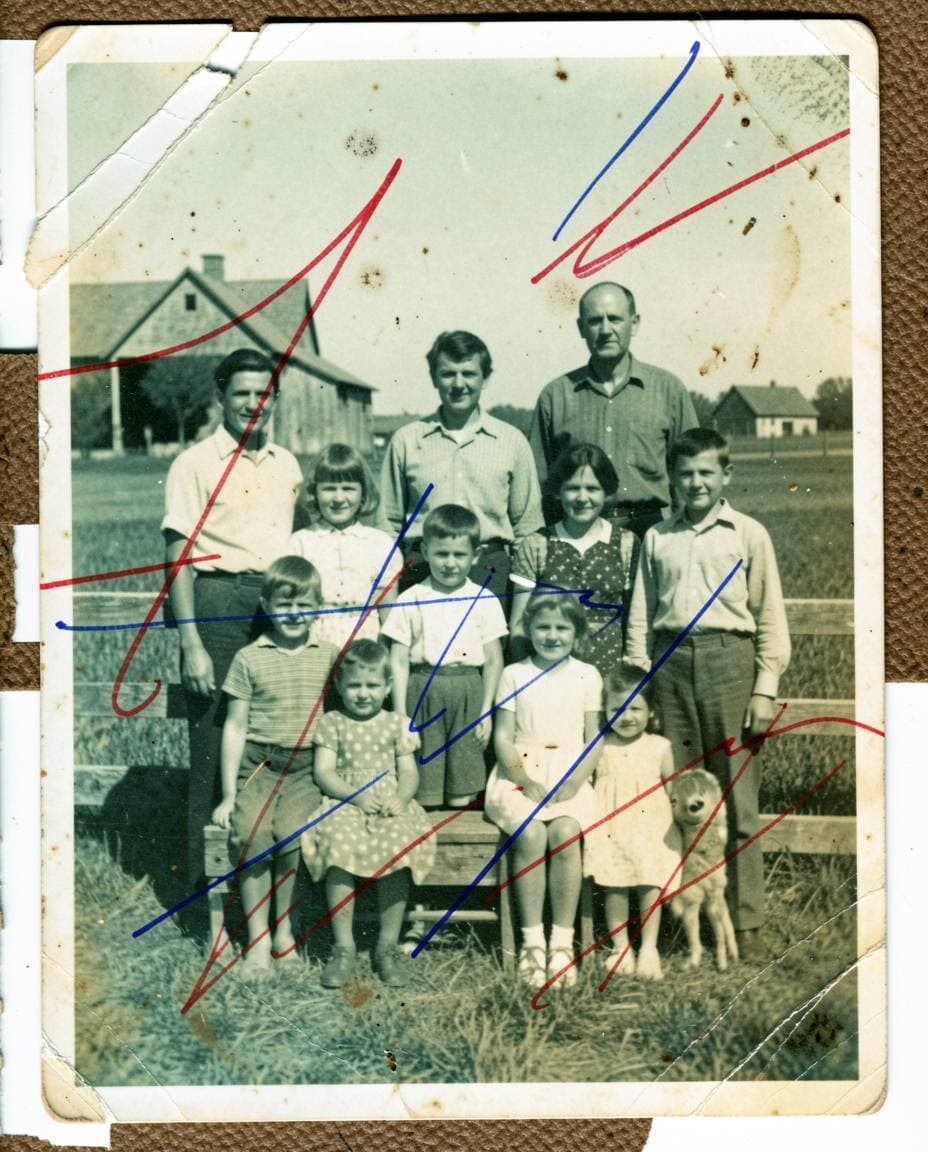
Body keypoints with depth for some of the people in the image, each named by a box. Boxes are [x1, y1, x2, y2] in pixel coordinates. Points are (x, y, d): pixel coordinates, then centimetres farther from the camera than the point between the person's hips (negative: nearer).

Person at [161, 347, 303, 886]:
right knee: (215, 745, -2)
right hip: (219, 603, -5)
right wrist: (191, 644, -13)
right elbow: (179, 558, -6)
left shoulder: (287, 464, 14)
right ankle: (208, 877, 8)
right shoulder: (196, 464, -2)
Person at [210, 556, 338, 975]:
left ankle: (283, 929, -1)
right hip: (258, 763, 0)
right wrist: (228, 794, 4)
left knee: (291, 835, -23)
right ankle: (257, 939, -4)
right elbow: (235, 727, 6)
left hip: (307, 766, 0)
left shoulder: (329, 655, 8)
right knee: (251, 836, -21)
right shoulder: (249, 659, 4)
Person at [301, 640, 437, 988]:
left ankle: (388, 944, -15)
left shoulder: (397, 724, 14)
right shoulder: (332, 724, 11)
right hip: (345, 804, -1)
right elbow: (323, 772, 2)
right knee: (338, 845, -33)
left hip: (390, 806, 1)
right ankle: (343, 946, -21)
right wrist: (356, 796, -13)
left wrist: (400, 798, -12)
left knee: (398, 846, -31)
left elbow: (409, 773, 10)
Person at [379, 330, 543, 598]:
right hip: (421, 573, 0)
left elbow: (527, 527, 12)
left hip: (490, 572, 0)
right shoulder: (406, 440, 8)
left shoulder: (512, 442, 8)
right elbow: (389, 524, 12)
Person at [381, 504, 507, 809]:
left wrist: (486, 711, 2)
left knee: (462, 791, 6)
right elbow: (399, 661, 2)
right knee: (422, 790, 3)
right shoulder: (410, 600, 1)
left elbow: (493, 660, 5)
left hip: (467, 695, 1)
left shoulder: (485, 601, 3)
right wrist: (400, 715, -1)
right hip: (423, 694, 0)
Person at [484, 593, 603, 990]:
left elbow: (594, 738, 7)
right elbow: (503, 737, 3)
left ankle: (562, 942, -19)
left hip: (569, 776, 1)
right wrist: (524, 780, -11)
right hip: (520, 773, 0)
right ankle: (532, 942, -20)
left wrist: (575, 780, -8)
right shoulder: (514, 674, 6)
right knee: (530, 834, -28)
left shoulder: (587, 676, 9)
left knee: (565, 833, -28)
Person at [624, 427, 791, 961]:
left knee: (739, 801, -1)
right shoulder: (657, 538, 14)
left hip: (729, 660, -2)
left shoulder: (749, 535, 7)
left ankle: (747, 924, 7)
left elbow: (771, 618, 5)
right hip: (671, 661, 2)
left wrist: (765, 690, -1)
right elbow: (641, 616, 16)